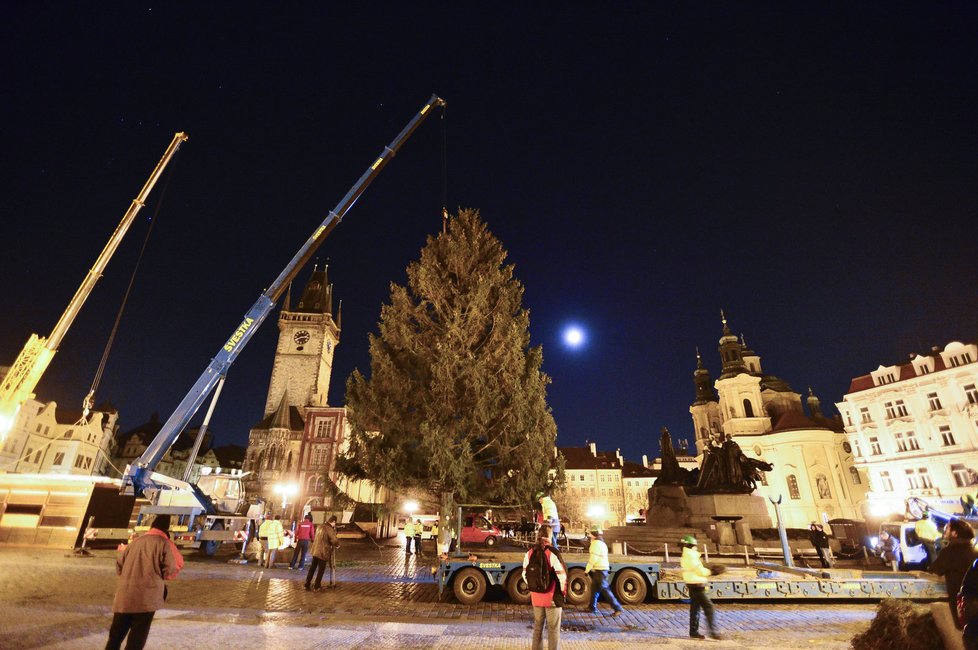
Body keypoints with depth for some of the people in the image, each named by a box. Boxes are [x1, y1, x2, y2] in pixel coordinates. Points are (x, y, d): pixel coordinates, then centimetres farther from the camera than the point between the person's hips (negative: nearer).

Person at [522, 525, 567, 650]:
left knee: (537, 626, 20)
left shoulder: (529, 552, 0)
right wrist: (563, 591, -2)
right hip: (552, 597, -5)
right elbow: (562, 575, -18)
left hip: (536, 596, 5)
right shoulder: (552, 552, -18)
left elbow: (525, 574, 5)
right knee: (553, 629, 10)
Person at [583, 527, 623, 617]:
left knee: (604, 589, -7)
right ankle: (592, 607, 24)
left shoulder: (596, 543, -15)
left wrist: (587, 570, -11)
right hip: (602, 569, 10)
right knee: (594, 588, 16)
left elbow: (593, 559, -18)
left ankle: (618, 608, -5)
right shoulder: (602, 544, 15)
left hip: (599, 570, -10)